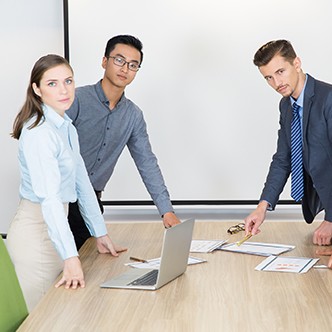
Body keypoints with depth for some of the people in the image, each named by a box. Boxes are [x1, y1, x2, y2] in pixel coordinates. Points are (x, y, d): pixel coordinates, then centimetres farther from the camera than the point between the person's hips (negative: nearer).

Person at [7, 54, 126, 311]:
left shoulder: (67, 128, 9)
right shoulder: (39, 132, -21)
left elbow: (82, 181, 12)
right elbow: (49, 197, -30)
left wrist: (101, 233, 13)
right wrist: (71, 257, -37)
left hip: (55, 227, 9)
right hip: (36, 230, -9)